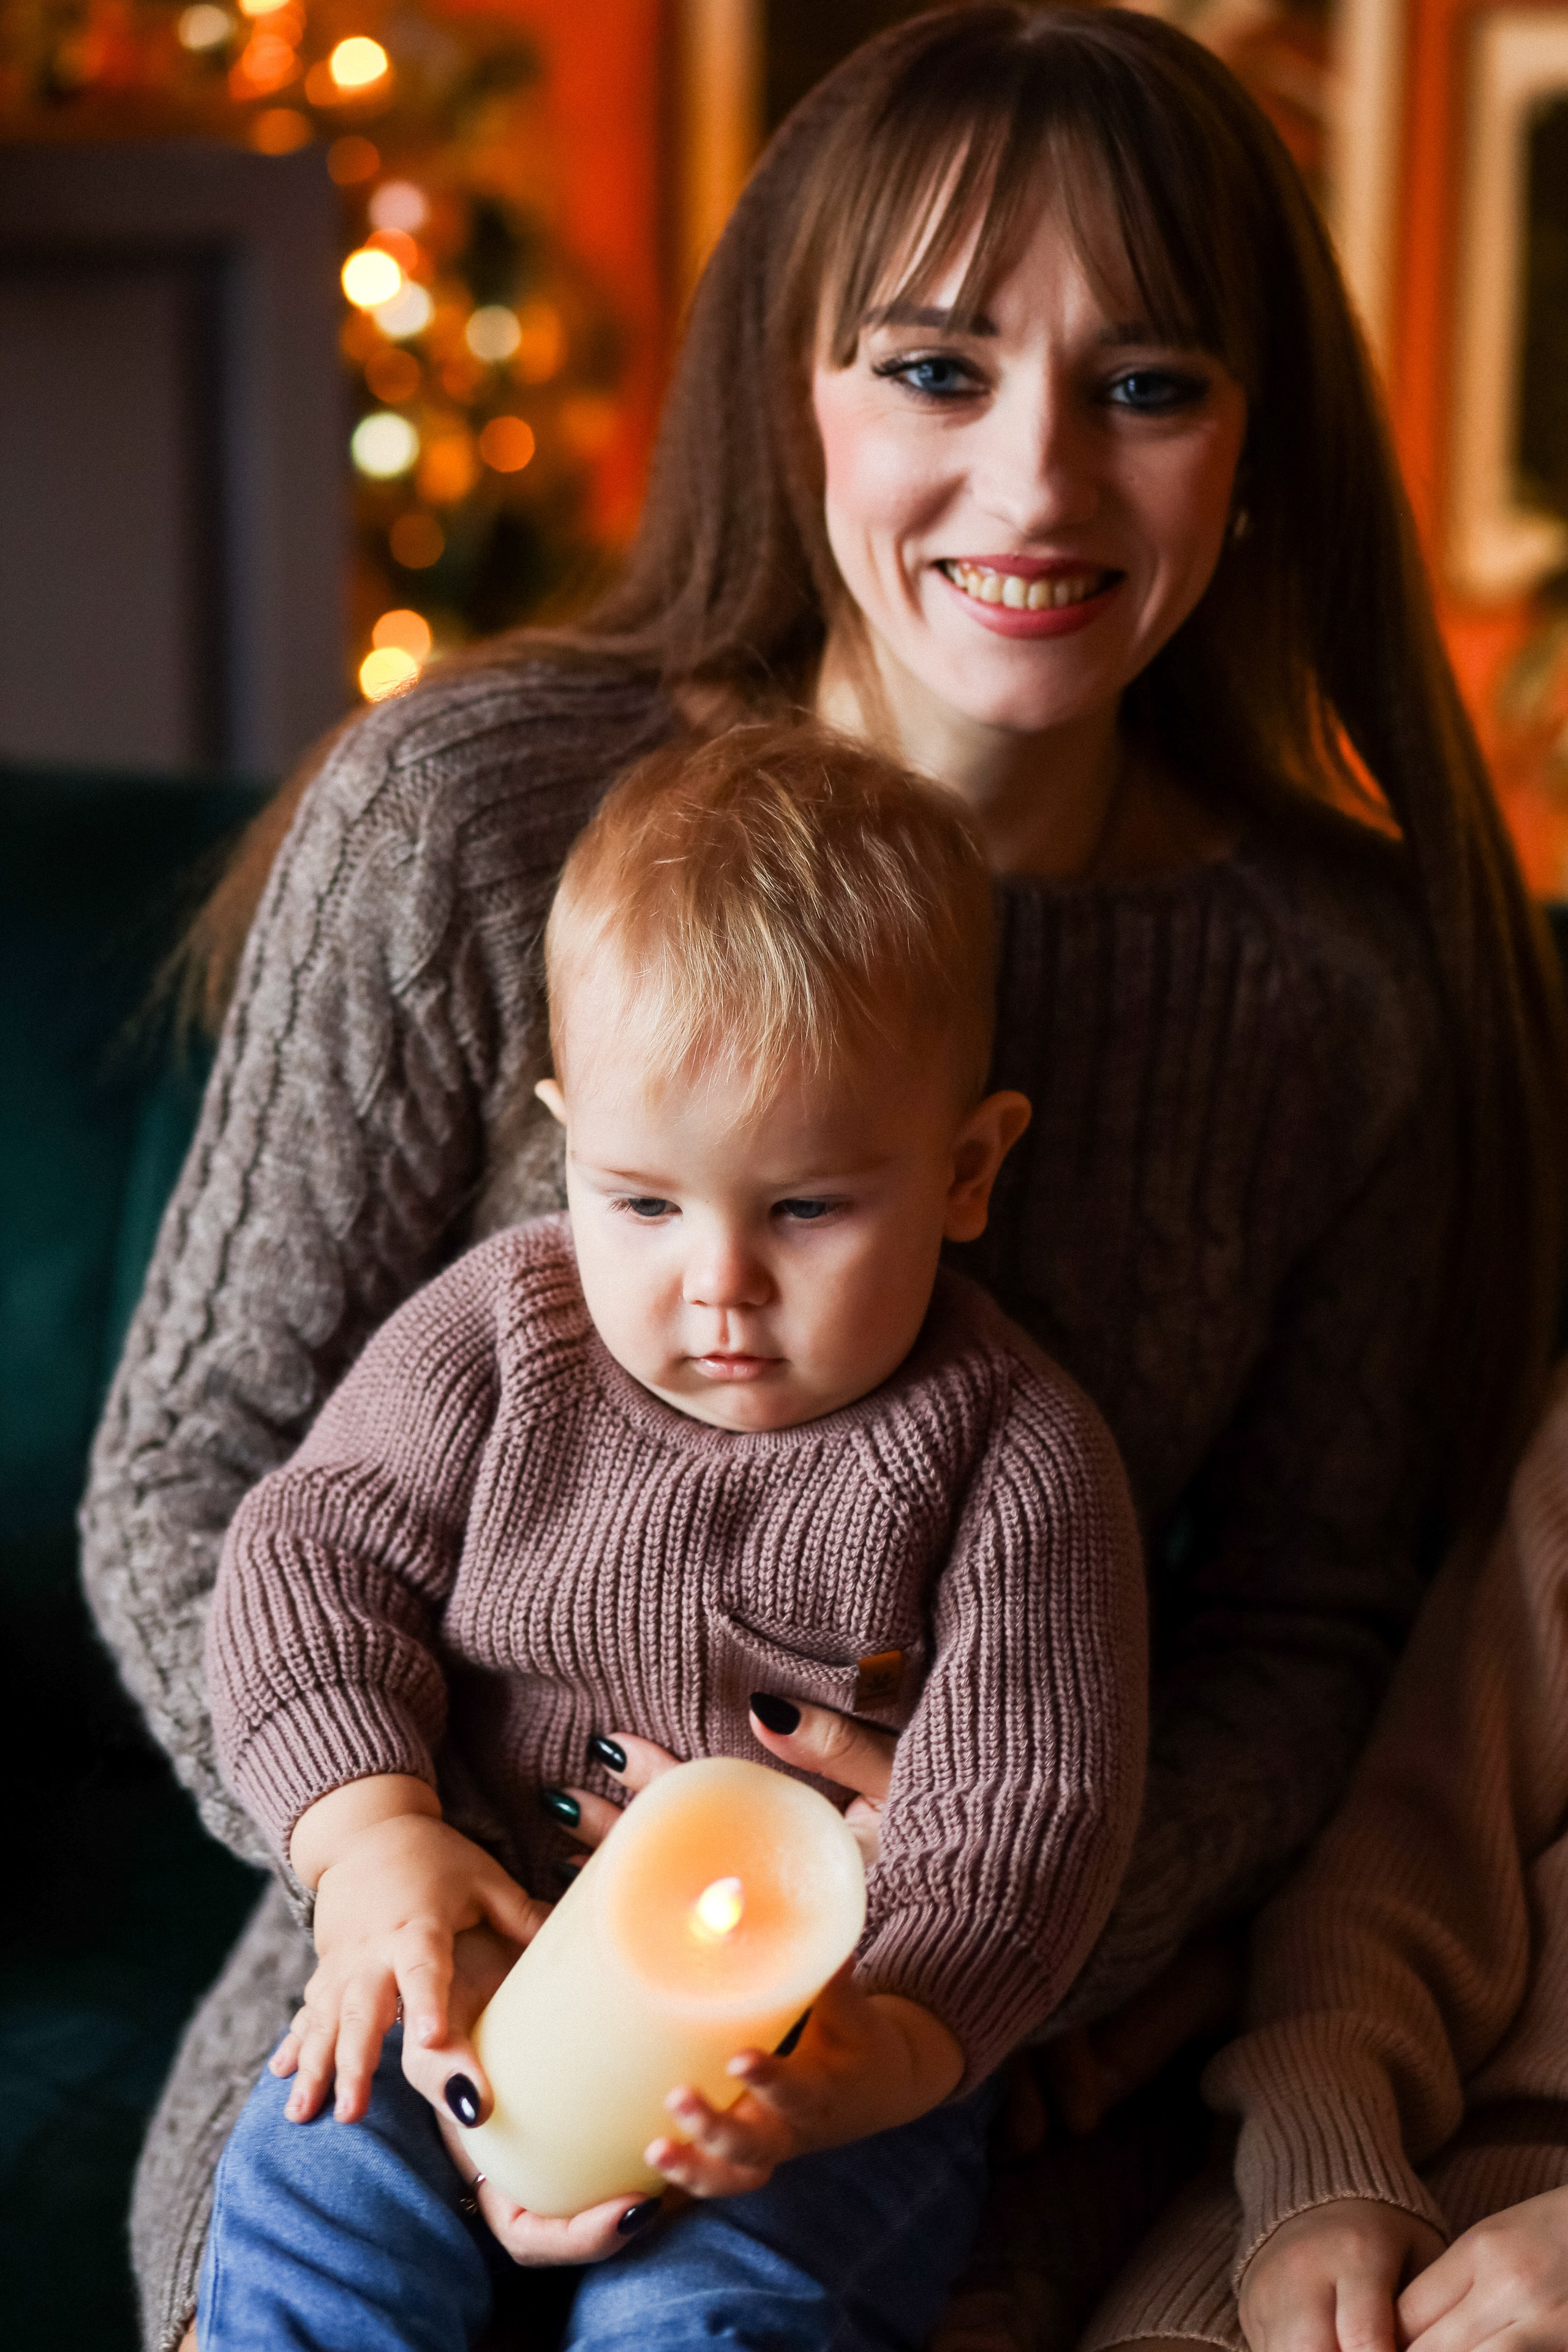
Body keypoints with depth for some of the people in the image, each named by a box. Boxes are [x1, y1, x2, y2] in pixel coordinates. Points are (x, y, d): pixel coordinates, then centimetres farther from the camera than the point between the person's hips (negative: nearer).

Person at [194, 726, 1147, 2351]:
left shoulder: (1012, 1458, -11)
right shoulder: (497, 1334, -1)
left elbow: (1026, 1803, -14)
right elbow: (316, 1550, 1)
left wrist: (892, 2047, -32)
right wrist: (370, 1833, -17)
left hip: (853, 2032, -2)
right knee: (318, 2180, -21)